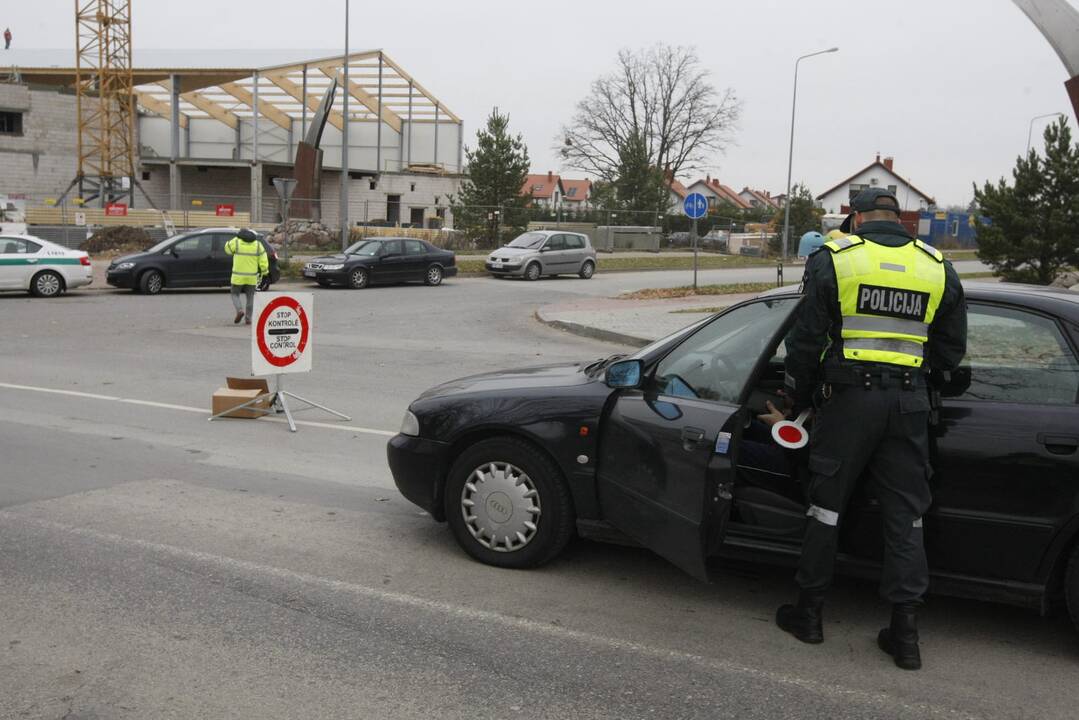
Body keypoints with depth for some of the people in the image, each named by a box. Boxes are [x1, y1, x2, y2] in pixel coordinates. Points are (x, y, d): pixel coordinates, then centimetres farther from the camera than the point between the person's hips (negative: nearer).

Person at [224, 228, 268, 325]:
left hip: (238, 277, -2)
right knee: (250, 297, 12)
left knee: (235, 294, 13)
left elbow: (228, 248, 15)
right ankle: (248, 318, 9)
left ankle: (240, 310, -11)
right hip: (252, 277, 2)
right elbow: (263, 261, -1)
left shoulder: (236, 242, -5)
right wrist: (264, 272, 10)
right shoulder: (257, 244, 2)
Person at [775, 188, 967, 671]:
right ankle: (905, 633, 12)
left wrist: (801, 397, 9)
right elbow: (951, 353, 12)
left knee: (827, 506, 9)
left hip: (849, 396, -3)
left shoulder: (833, 259, -2)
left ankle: (809, 614, 20)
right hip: (909, 403, 3)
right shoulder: (938, 268, 8)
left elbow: (806, 341, -3)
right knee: (905, 514, 9)